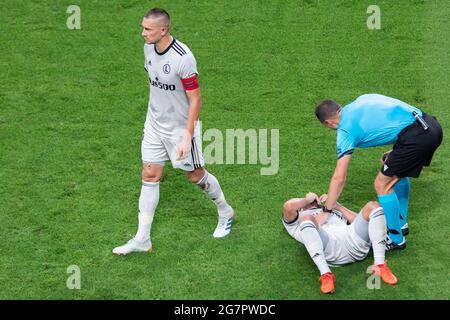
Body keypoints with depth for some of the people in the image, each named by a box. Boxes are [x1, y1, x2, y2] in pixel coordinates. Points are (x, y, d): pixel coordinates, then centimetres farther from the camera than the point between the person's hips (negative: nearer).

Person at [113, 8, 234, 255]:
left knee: (196, 175, 10)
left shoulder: (183, 58, -27)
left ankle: (225, 213, 38)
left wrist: (187, 135, -23)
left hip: (180, 128, -6)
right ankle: (142, 239, 11)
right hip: (154, 124, 6)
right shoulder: (149, 48, -4)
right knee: (149, 176, 5)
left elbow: (195, 100, -21)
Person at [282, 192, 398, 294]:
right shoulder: (298, 217, 32)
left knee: (373, 206, -12)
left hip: (353, 243, 4)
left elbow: (359, 220, 27)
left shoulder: (334, 211, 43)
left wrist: (336, 205, 25)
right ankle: (325, 274, -41)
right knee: (307, 218, -29)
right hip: (328, 249, -3)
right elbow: (288, 206, 7)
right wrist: (307, 199, 24)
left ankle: (380, 265, -23)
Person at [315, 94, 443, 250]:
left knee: (382, 185, 7)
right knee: (398, 173, 30)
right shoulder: (363, 99, 21)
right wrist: (395, 153, 24)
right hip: (433, 125, 9)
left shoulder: (345, 131, 2)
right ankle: (401, 223, 43)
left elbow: (339, 178, 1)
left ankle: (396, 239, 17)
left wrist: (326, 211, 11)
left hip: (415, 137, -9)